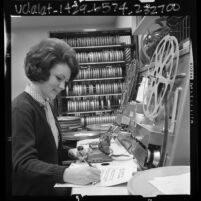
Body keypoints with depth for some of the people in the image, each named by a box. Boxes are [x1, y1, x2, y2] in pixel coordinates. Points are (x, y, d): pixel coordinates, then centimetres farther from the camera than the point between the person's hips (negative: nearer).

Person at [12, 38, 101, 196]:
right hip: (29, 191, -8)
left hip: (48, 188, 8)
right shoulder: (21, 108, -22)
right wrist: (68, 174, -43)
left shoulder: (47, 105, 6)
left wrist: (70, 152, -1)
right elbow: (23, 163, -31)